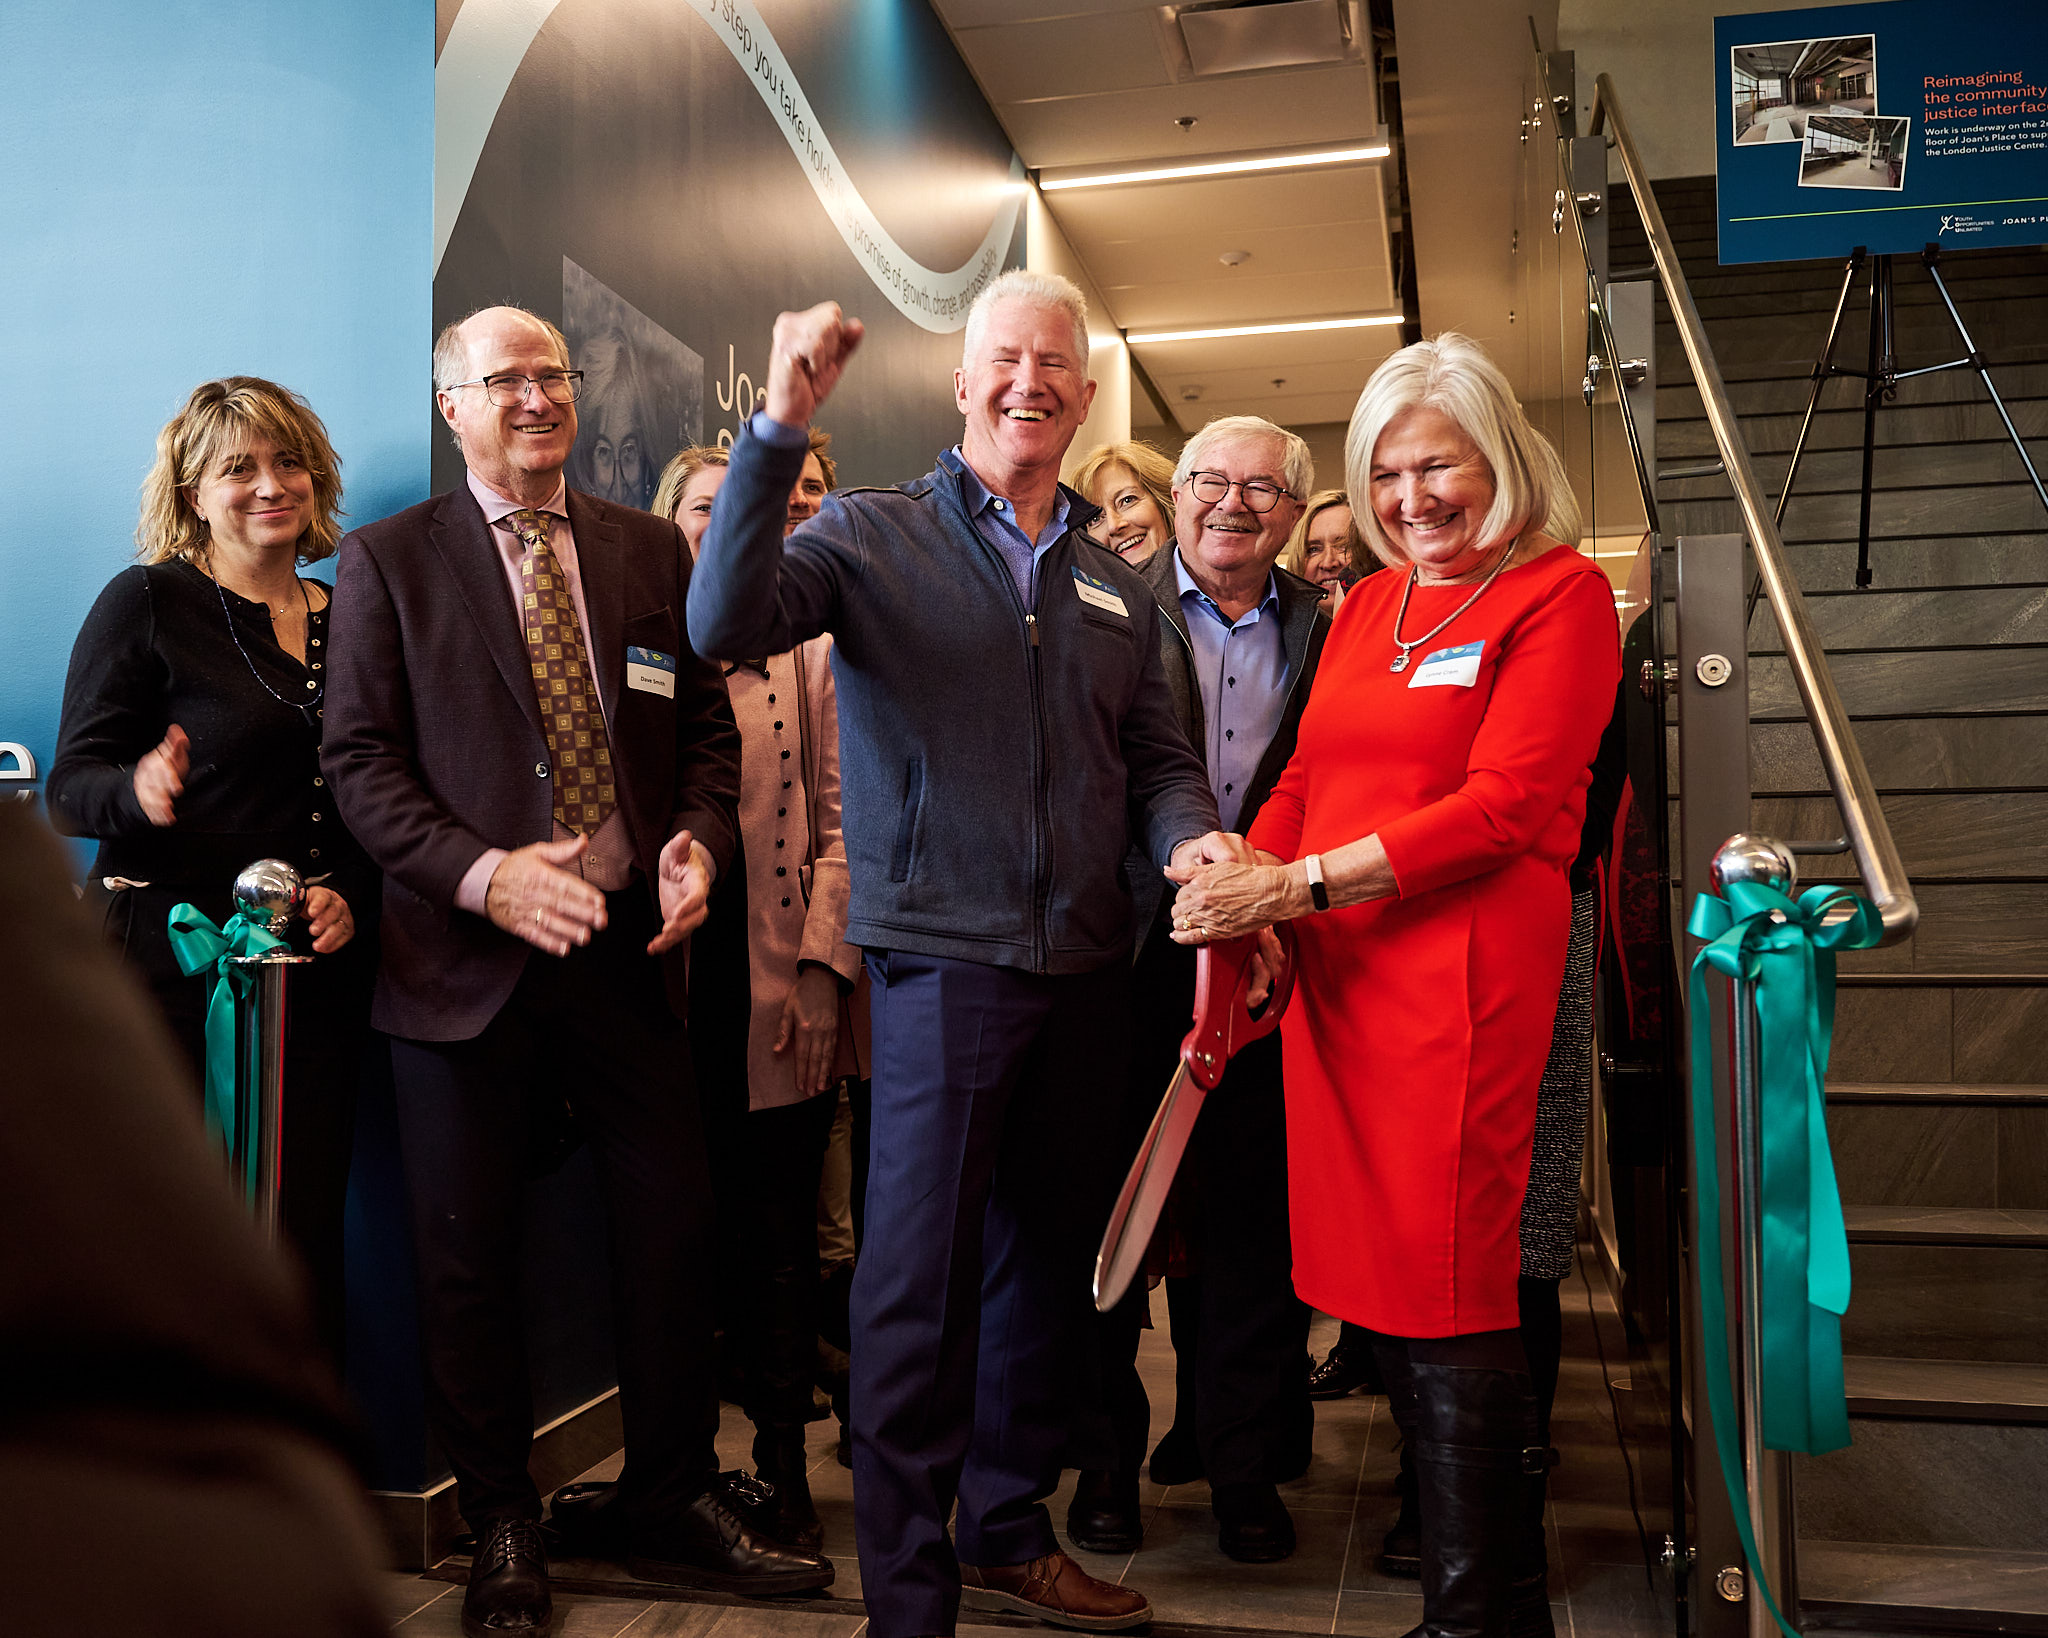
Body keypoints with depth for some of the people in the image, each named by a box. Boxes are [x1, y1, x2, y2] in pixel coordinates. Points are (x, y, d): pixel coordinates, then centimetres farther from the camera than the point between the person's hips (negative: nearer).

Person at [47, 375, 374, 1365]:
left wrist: (351, 895, -2)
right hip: (175, 967, -4)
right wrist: (142, 792, -26)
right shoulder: (149, 601, -1)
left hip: (317, 976, 4)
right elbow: (71, 788, -4)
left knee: (304, 1236, 4)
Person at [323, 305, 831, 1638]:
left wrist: (699, 839, -8)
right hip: (469, 958, -2)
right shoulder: (389, 559, 2)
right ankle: (503, 1527, 26)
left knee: (673, 1230, 7)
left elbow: (707, 722, 11)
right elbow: (362, 761, -4)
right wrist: (483, 875, -18)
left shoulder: (652, 550, 11)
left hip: (630, 941, 2)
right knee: (471, 1259, 8)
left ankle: (675, 1503, 26)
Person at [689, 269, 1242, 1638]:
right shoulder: (878, 534, -1)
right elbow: (729, 622, -17)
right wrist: (781, 427, -26)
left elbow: (1158, 757, 14)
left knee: (1052, 1263, 16)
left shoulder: (1117, 585, 14)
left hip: (1089, 967, 6)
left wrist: (1191, 838, -8)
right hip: (944, 959, -5)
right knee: (921, 1279, -1)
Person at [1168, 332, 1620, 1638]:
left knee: (1449, 1292, -1)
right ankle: (1460, 1517, 29)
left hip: (1464, 975, -6)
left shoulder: (1560, 593, -2)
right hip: (1336, 976, 6)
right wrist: (1240, 876, -3)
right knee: (1379, 1277, 10)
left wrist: (1294, 887, -17)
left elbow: (1501, 807, -12)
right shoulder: (1367, 606, 18)